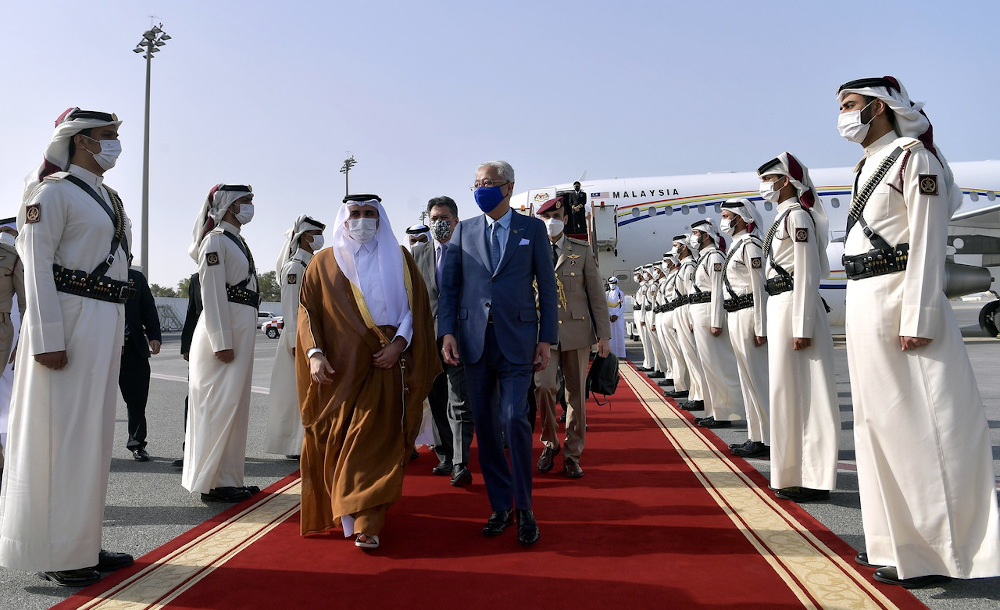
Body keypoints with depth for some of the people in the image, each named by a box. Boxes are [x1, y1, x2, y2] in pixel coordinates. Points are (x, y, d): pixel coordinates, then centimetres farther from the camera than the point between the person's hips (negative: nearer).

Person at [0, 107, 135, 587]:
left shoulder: (110, 198, 19)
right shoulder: (54, 190, -5)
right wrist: (48, 338, -20)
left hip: (106, 322, 8)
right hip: (67, 319, -8)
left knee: (93, 434, 12)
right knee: (62, 434, -3)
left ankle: (84, 542, 23)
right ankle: (55, 554, 8)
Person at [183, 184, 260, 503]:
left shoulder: (238, 241, 18)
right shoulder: (215, 240, -9)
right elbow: (212, 294, -17)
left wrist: (241, 340, 18)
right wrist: (222, 342, -21)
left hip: (242, 331, 9)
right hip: (223, 334, -9)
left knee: (235, 407, 12)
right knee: (220, 407, -4)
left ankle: (229, 479, 21)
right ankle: (212, 482, 5)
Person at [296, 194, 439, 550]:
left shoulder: (398, 259, 8)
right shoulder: (323, 263, 9)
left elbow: (415, 307, 4)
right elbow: (308, 311, 5)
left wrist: (399, 343, -10)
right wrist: (314, 353, -10)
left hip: (382, 368, -1)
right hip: (337, 370, 1)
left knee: (373, 444, -5)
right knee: (335, 443, 3)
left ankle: (365, 524, -1)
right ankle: (349, 516, 15)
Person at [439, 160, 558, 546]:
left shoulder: (533, 229, 6)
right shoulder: (464, 231, 12)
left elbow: (547, 286, 4)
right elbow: (449, 285, 10)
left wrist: (546, 339, -1)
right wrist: (447, 332, -2)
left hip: (516, 340, -3)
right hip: (475, 340, 3)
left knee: (514, 419, -12)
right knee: (485, 427, 6)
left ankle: (524, 509, 5)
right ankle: (500, 506, 20)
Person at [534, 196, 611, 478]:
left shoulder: (582, 251, 7)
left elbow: (597, 295, 5)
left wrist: (604, 335, 0)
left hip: (576, 330, 1)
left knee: (577, 394, 4)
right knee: (543, 385, -16)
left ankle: (572, 455, 18)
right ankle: (550, 442, 9)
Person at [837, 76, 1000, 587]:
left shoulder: (912, 156, -7)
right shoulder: (868, 164, 18)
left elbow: (927, 241, -14)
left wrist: (916, 316, -20)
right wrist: (865, 312, 18)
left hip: (898, 301, -9)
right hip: (863, 302, 9)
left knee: (918, 423, -3)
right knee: (879, 420, 12)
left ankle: (933, 549, 8)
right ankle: (898, 541, 24)